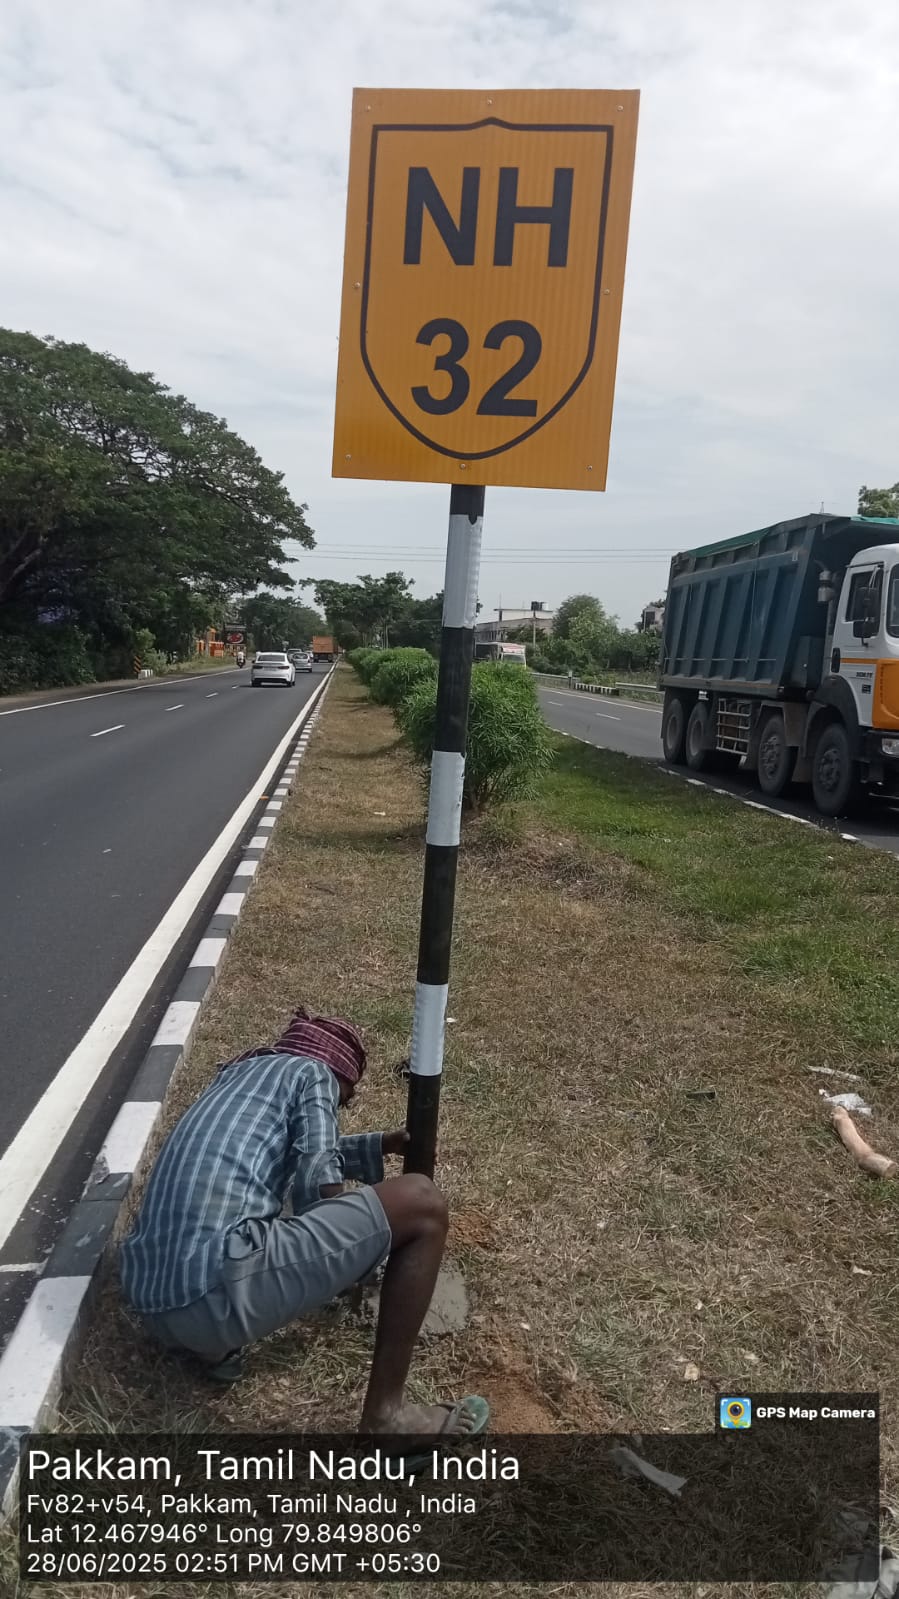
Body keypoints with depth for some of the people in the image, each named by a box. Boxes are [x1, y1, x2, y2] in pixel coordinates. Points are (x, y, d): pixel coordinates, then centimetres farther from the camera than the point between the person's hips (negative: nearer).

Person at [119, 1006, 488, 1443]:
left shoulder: (236, 1073, 29)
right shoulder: (312, 1071, 7)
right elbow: (317, 1179, -2)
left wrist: (382, 1145, 48)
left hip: (151, 1303, 9)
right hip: (218, 1289, -9)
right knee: (422, 1204, 0)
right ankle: (386, 1414, 5)